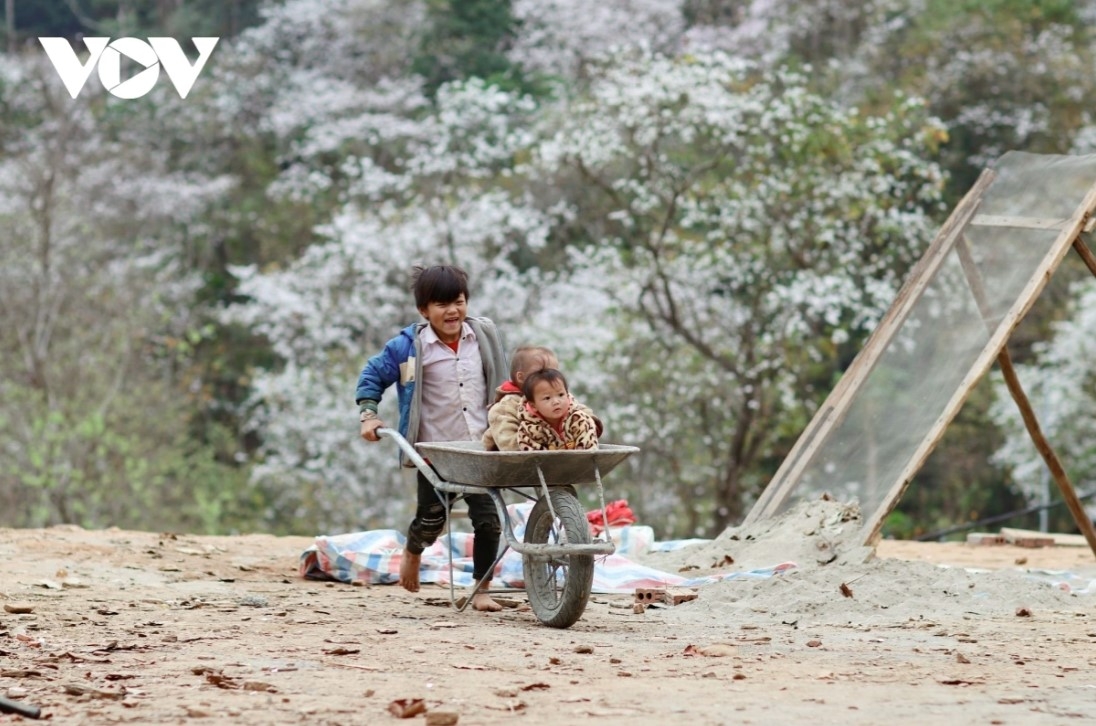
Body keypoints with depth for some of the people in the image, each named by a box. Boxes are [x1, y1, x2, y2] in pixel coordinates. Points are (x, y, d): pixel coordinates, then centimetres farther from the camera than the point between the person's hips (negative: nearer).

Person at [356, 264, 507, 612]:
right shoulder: (410, 346, -8)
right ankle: (412, 552, 39)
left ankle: (482, 590, 7)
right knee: (432, 518, 3)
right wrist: (368, 415, -6)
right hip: (435, 450, -2)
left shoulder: (484, 336, 3)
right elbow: (374, 373, 3)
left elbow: (500, 383, 18)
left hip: (482, 448, 2)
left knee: (488, 518, -5)